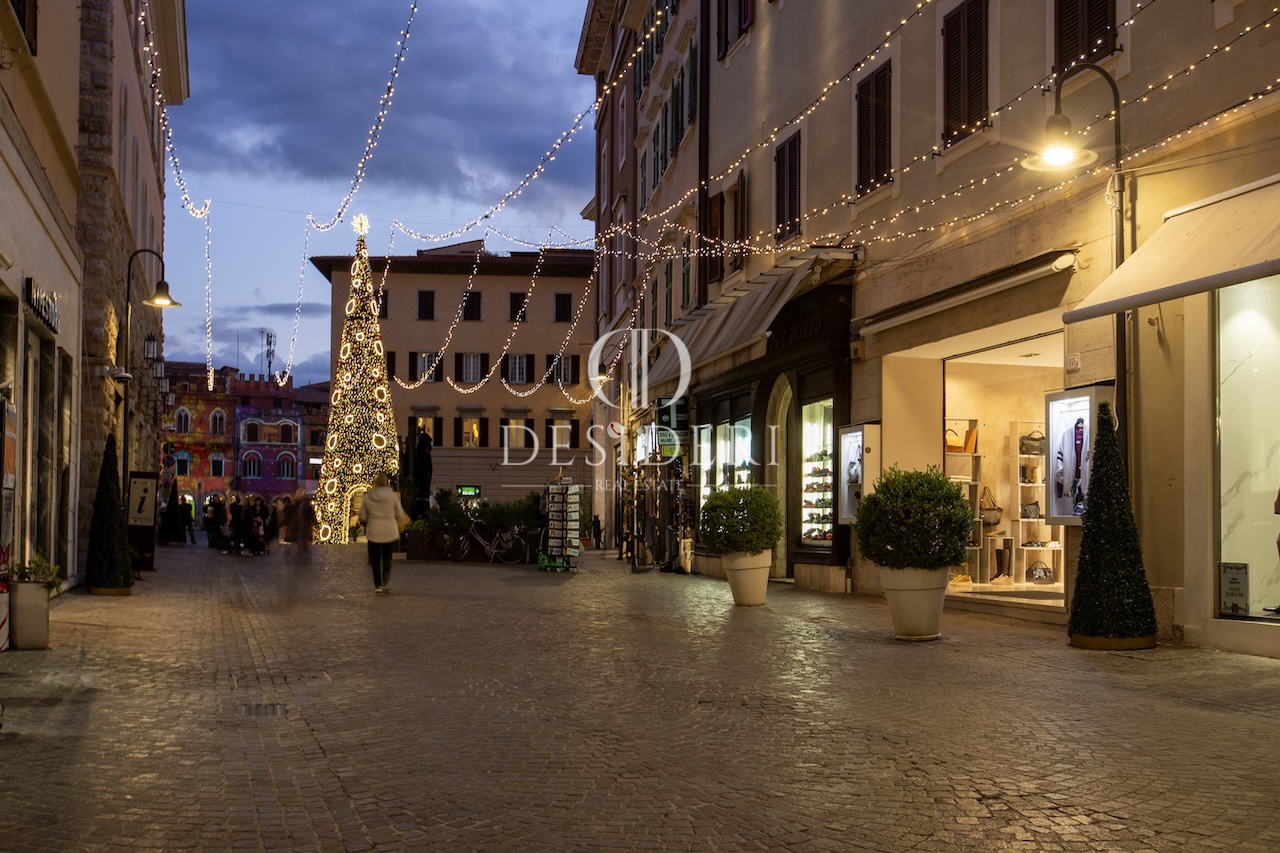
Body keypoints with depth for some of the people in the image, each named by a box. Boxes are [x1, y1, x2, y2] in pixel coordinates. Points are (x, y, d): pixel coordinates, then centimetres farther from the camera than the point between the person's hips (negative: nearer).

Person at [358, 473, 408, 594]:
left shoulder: (368, 496, -2)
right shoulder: (392, 495, -6)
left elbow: (363, 517, 4)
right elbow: (400, 514, -1)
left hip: (374, 531, 0)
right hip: (390, 531, 0)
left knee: (375, 558, 8)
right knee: (387, 557, 11)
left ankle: (378, 584, 7)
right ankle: (386, 581, -11)